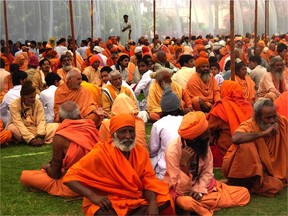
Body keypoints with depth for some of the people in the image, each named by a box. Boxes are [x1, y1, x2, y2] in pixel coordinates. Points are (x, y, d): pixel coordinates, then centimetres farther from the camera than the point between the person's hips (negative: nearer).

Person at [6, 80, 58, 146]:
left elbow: (41, 121, -9)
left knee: (56, 126, -17)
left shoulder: (38, 103, -2)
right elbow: (18, 123, -20)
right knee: (11, 128, -36)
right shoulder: (14, 104, -12)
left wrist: (40, 136, -26)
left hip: (36, 130, 3)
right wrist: (30, 139, -30)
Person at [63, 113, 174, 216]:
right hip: (107, 205, -5)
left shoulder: (141, 152, 4)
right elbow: (70, 177, -11)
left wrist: (153, 203, -19)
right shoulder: (101, 153, -10)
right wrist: (93, 196, -25)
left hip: (135, 202, 6)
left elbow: (148, 181, 3)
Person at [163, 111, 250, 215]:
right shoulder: (173, 150, -25)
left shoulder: (203, 143, -9)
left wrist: (199, 190, -19)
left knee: (244, 194, -6)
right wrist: (184, 164, -37)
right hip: (180, 190, -7)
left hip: (202, 184, 7)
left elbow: (207, 172, -1)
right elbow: (180, 188, -22)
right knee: (186, 202, -45)